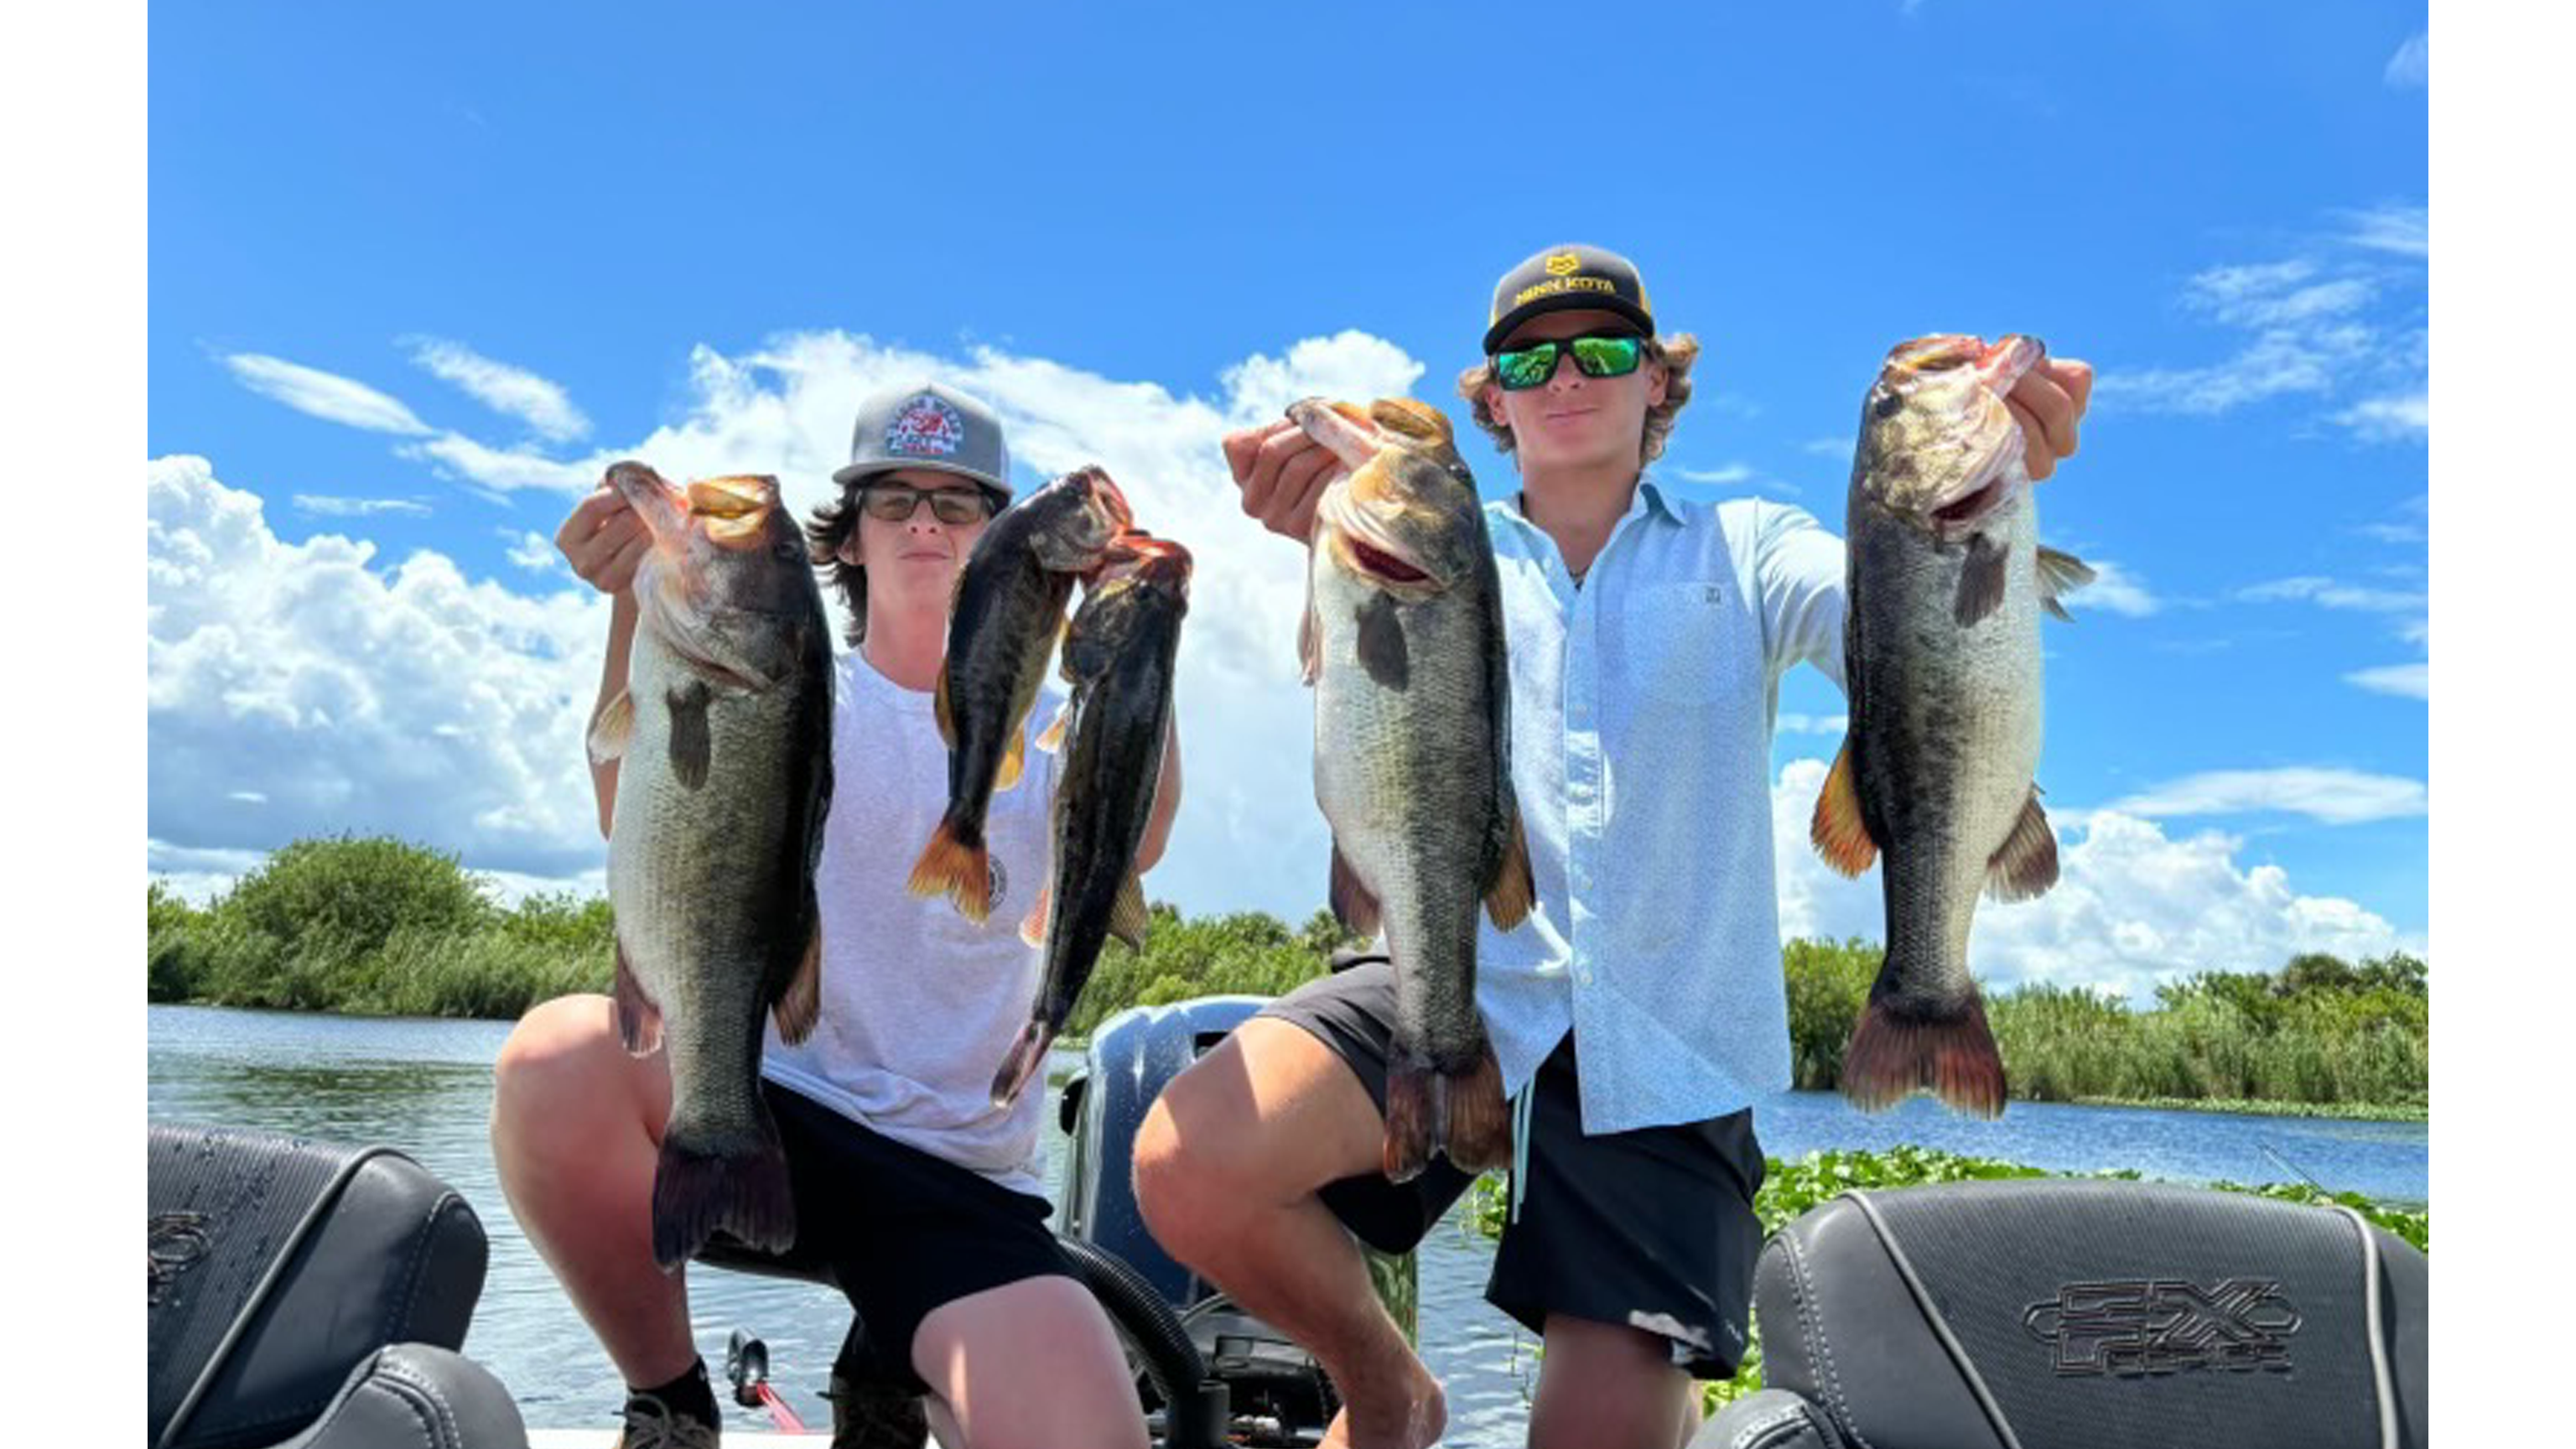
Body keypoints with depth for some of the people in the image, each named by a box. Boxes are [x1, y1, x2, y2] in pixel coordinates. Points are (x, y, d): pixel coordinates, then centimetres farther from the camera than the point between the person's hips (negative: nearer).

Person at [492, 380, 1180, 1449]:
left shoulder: (1043, 731, 9)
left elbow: (1131, 844, -15)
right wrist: (638, 606, -28)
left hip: (964, 1177, -1)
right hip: (766, 1112, 1)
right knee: (557, 1056, -31)